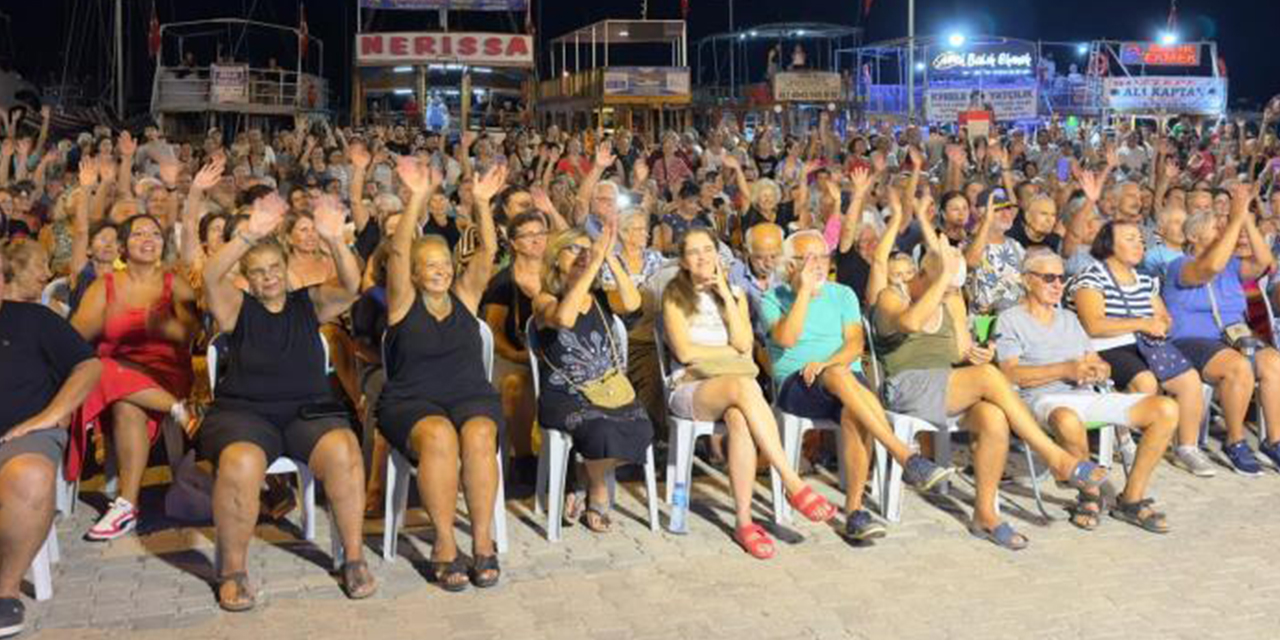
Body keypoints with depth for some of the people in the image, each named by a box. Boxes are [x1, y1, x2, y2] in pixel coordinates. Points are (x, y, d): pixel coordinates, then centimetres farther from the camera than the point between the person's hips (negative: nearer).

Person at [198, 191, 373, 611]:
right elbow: (210, 276, -14)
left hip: (309, 411, 1)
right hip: (243, 412, -1)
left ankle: (354, 558, -15)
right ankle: (232, 572, -14)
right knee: (239, 463, -34)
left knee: (342, 451, -30)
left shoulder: (309, 303, 11)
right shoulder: (237, 307, 6)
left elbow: (351, 287, -8)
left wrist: (334, 240, -27)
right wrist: (248, 235, -30)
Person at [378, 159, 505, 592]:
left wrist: (482, 202, -10)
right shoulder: (404, 301, 5)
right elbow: (398, 251, -9)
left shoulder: (465, 296, 12)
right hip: (411, 403, -2)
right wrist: (417, 199, -19)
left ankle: (483, 540, -21)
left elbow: (487, 251, 2)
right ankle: (444, 544, -23)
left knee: (479, 437, -31)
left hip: (472, 398, 2)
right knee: (439, 436, -34)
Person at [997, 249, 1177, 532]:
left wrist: (1097, 370, -5)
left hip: (1087, 395, 7)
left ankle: (1131, 499, -8)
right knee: (1067, 419, -43)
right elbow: (1011, 373, -8)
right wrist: (1066, 370, -15)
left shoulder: (1069, 318, 28)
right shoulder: (1010, 319, 8)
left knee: (1166, 409, -13)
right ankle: (1089, 493, -15)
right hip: (1045, 397, -6)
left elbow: (1100, 365, 21)